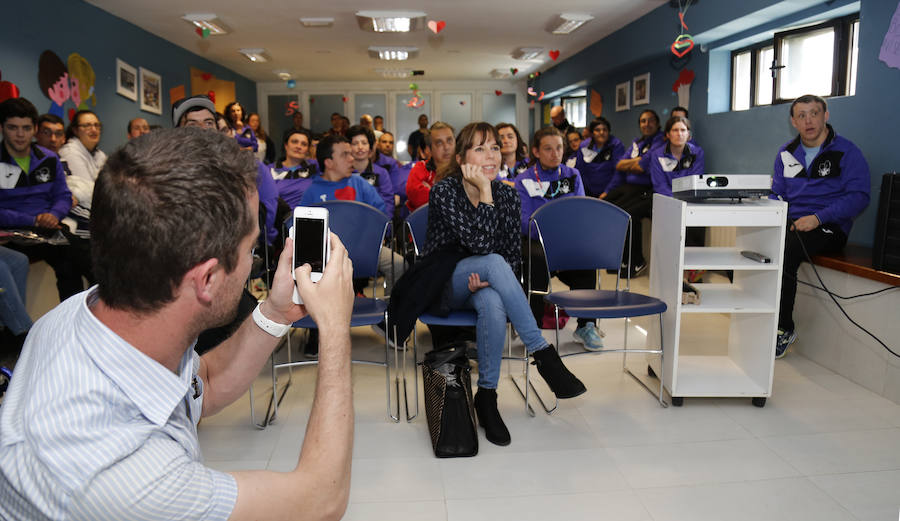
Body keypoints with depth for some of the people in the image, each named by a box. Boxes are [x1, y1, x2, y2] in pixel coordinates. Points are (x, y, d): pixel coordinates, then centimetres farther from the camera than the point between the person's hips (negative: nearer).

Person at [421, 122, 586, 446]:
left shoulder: (507, 195, 1)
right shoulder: (444, 191, -13)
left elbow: (514, 256, 2)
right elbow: (479, 244, -25)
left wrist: (489, 281, -17)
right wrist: (485, 191, -25)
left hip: (482, 284, 3)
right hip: (443, 285, -3)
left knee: (493, 304, -36)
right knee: (492, 262, -35)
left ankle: (487, 396, -21)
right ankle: (543, 354, -33)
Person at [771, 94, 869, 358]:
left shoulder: (846, 151, 0)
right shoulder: (786, 153, 16)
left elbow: (859, 196, -8)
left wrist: (818, 218, -20)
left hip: (829, 228, -5)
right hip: (789, 223, 5)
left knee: (784, 253, -32)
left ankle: (784, 329, -18)